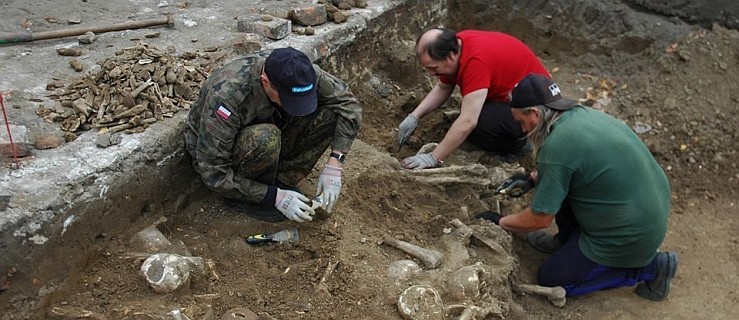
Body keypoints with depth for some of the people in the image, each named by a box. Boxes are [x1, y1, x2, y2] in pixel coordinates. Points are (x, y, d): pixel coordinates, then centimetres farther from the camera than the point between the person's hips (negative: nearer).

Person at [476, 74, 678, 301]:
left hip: (630, 237, -8)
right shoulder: (582, 113, -1)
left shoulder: (557, 146, -26)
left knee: (551, 279, 7)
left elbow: (540, 219, -16)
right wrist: (532, 179, 13)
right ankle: (567, 240, 25)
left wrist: (500, 222, 1)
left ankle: (648, 267, 6)